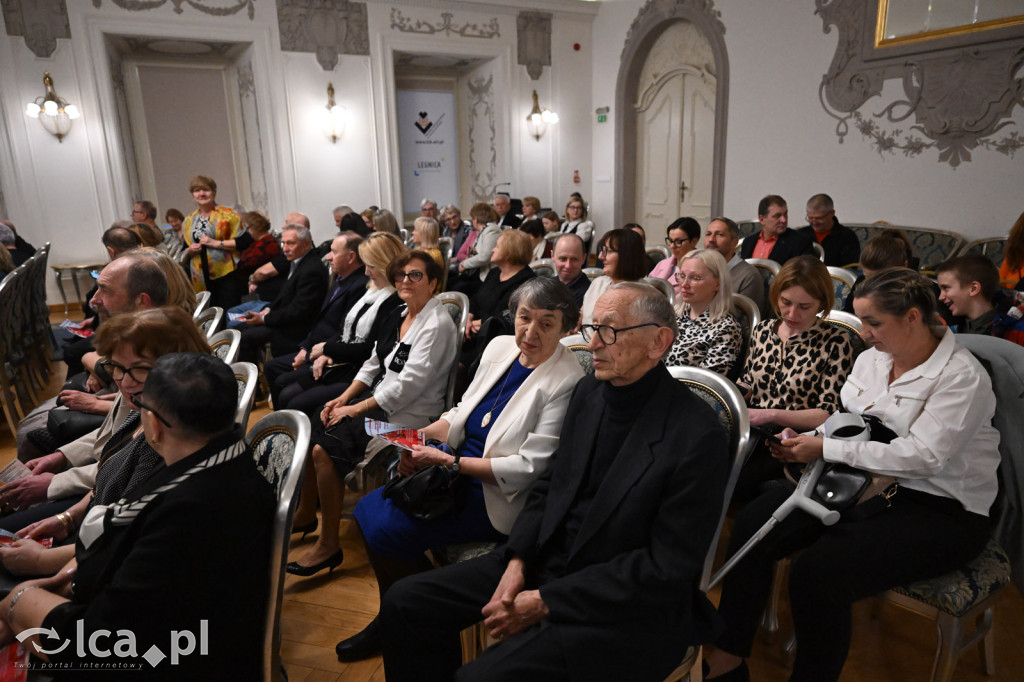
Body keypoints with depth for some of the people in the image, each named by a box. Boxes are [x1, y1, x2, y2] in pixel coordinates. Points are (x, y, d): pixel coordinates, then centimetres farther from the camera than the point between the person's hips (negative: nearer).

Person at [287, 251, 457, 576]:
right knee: (310, 431, -4)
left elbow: (409, 383, -21)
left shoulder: (437, 324, -15)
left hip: (407, 413, -9)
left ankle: (328, 545, -7)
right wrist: (343, 398, 1)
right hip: (377, 398, 9)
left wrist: (356, 409, -17)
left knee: (325, 449, -20)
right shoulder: (398, 315, 13)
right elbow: (373, 364, 15)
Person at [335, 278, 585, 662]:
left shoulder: (566, 383, -20)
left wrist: (450, 462, -19)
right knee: (368, 511, -2)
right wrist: (420, 439, -5)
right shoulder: (500, 347, 3)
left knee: (387, 531, -17)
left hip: (495, 497, -8)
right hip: (453, 466, 8)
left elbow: (529, 467, -21)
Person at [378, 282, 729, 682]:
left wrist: (545, 601, -17)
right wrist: (517, 561, -6)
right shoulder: (589, 391, 2)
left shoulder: (697, 437, -19)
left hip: (625, 607, -6)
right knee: (405, 601, -2)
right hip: (548, 560, 7)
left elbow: (667, 567, -18)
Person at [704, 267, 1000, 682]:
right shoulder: (871, 359, 8)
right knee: (753, 524, -12)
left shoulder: (962, 377, -14)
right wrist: (803, 443, -8)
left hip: (940, 510, -7)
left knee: (818, 573, -30)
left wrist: (826, 449, -22)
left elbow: (923, 456, -24)